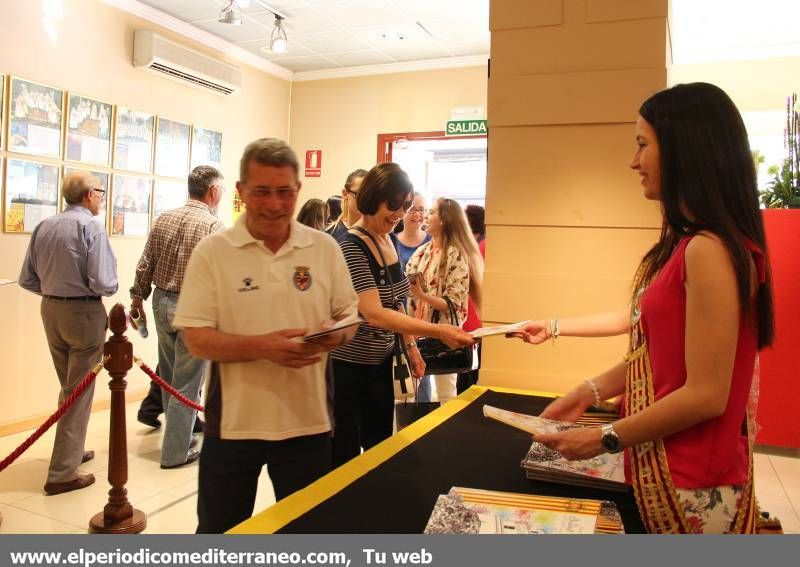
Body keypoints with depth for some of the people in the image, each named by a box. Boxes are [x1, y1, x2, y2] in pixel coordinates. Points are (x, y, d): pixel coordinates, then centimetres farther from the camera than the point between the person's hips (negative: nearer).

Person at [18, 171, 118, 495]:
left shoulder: (43, 227, 3)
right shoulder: (90, 227, -15)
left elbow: (27, 280, 5)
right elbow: (104, 283, -21)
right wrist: (111, 287, 0)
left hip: (51, 311, 7)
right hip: (85, 314, -7)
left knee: (68, 387, 22)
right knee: (80, 391, 3)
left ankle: (72, 450, 38)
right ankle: (63, 473, 6)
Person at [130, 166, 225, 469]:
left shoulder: (163, 219, 5)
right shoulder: (213, 226, -14)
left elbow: (145, 266, 8)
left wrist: (137, 299, 17)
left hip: (162, 302, 7)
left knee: (169, 375, 21)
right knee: (186, 383, 4)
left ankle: (178, 428, 38)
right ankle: (175, 451, 13)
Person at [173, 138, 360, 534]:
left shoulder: (324, 248, 0)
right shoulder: (212, 252, -7)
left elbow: (349, 315, 6)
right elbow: (197, 339, -10)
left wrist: (336, 335, -18)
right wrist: (262, 347, -26)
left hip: (308, 420, 2)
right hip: (233, 423, -1)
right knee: (220, 530, 19)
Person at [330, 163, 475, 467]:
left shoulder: (388, 240, 5)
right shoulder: (351, 246, -20)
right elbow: (374, 314, -30)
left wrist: (410, 344, 13)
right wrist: (438, 331, -33)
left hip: (381, 363, 8)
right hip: (346, 367, -8)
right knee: (344, 458, 2)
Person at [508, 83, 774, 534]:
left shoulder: (710, 250, -22)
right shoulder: (685, 244, 8)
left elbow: (706, 395, -23)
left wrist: (606, 439, -14)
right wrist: (591, 392, 7)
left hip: (691, 484, -8)